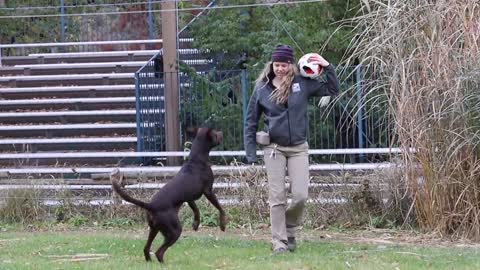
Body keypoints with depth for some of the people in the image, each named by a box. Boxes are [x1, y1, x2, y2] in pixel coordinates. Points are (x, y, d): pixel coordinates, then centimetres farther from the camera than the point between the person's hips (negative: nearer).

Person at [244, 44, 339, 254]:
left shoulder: (302, 84, 0)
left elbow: (332, 90, 8)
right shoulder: (262, 89, -1)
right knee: (277, 197, -1)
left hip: (298, 148, 1)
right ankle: (279, 241, 5)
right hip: (274, 148, -1)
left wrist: (327, 67, -7)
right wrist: (250, 153, 0)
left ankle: (289, 230, 21)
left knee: (300, 195, -5)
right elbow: (251, 121, 5)